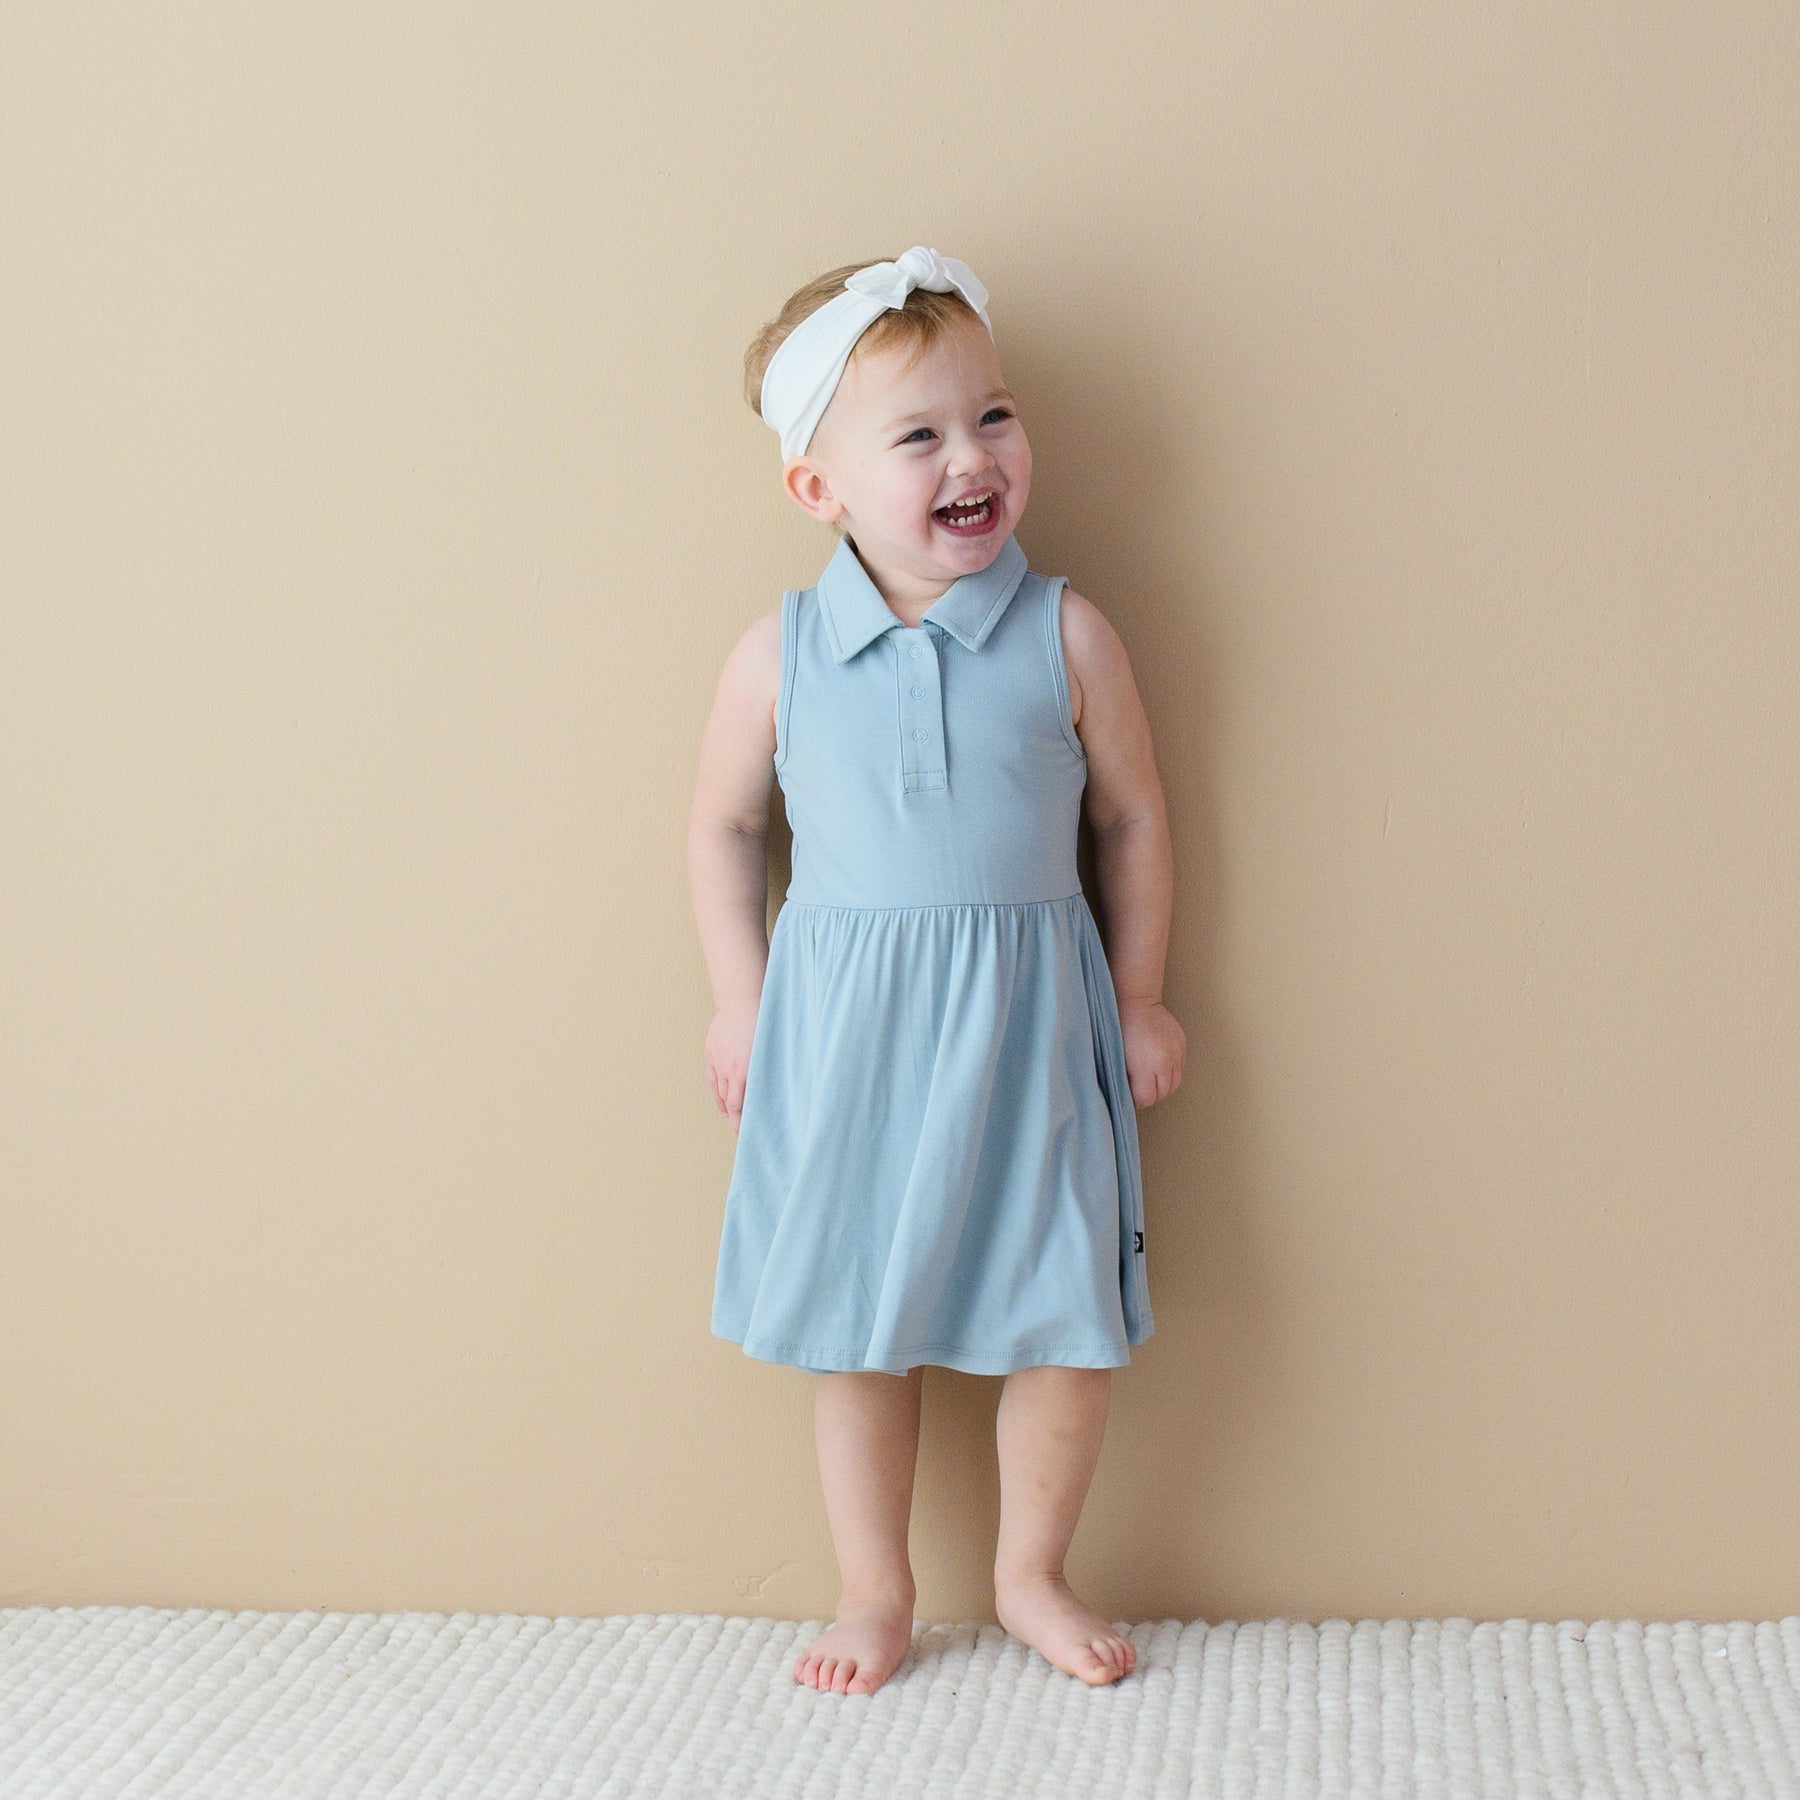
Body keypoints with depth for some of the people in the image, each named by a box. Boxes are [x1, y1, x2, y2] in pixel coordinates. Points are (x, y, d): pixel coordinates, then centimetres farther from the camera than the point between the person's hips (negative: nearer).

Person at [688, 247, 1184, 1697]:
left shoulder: (1066, 636, -6)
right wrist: (741, 1004, 6)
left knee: (1072, 1317, 5)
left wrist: (1137, 1001, 7)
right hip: (846, 1031, 0)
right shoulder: (780, 654, -5)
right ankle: (878, 1592, 31)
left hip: (1029, 1024, 0)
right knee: (854, 1324, 11)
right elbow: (726, 827, 8)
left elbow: (1132, 821, 5)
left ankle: (1032, 1574, 29)